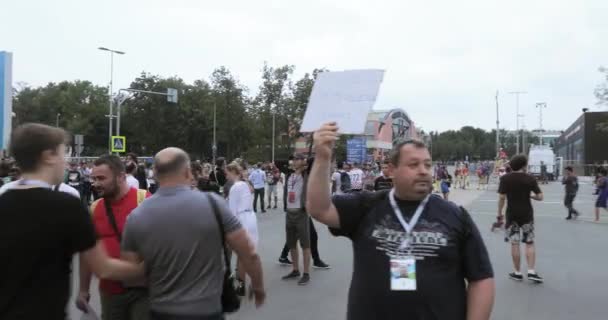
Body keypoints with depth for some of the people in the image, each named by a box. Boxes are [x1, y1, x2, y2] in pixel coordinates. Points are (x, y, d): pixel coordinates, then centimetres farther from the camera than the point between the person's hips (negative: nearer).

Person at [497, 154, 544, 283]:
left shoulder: (505, 178, -6)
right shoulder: (530, 178, -5)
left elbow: (502, 197, -10)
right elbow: (540, 197, -5)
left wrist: (499, 212, -1)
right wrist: (530, 195, 14)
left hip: (512, 214, 0)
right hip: (527, 214, 0)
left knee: (514, 243, 6)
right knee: (530, 243, 11)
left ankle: (518, 273, 12)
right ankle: (531, 272, 5)